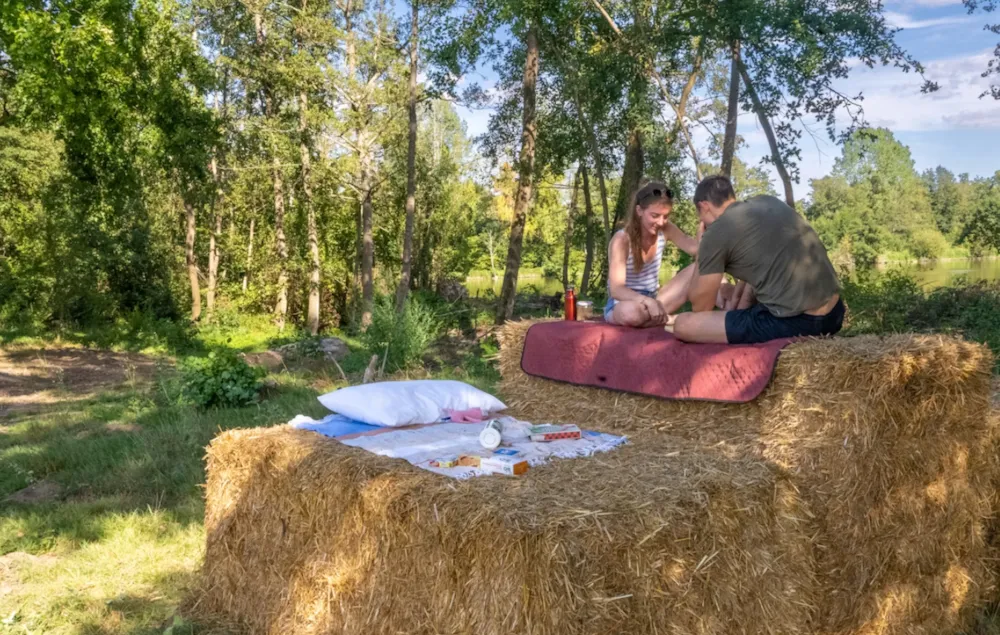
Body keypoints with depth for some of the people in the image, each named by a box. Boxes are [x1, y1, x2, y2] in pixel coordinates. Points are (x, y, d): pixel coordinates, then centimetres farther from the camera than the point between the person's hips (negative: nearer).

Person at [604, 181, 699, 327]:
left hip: (653, 299, 5)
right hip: (623, 304, -5)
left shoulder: (665, 230, -5)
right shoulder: (621, 240, -22)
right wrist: (647, 301, -49)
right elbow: (616, 289, -31)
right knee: (631, 312, -43)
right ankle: (668, 319, -18)